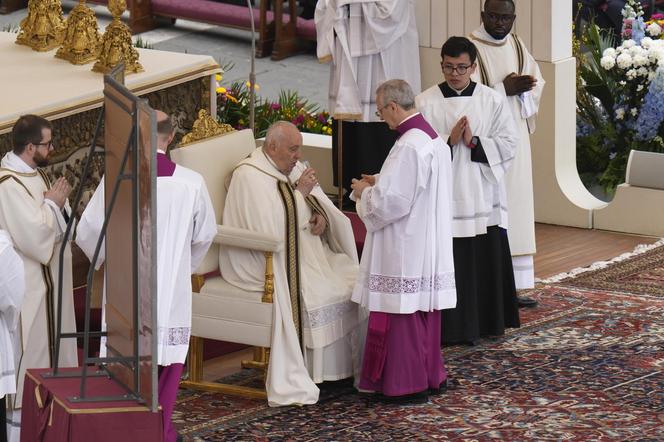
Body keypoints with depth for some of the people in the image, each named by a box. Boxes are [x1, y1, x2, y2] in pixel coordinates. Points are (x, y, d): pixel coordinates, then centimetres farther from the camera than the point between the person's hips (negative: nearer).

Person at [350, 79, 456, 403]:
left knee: (401, 313, -2)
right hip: (429, 247, 10)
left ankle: (407, 383, 3)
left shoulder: (408, 147, -22)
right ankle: (431, 374, 25)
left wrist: (365, 192, -5)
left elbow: (391, 201, -23)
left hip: (406, 250, -10)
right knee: (424, 309, 17)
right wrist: (380, 183, 14)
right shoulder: (434, 139, 9)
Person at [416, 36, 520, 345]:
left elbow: (508, 144, -1)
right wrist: (449, 141, -17)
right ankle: (450, 328, 7)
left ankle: (489, 321, 20)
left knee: (487, 263, 7)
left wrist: (474, 142, -13)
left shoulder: (493, 101, 3)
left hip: (482, 196, 2)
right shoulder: (425, 103, 0)